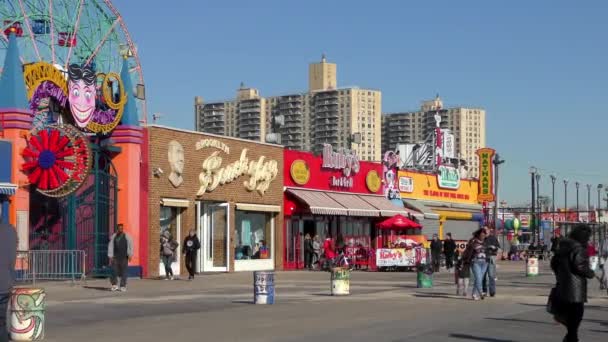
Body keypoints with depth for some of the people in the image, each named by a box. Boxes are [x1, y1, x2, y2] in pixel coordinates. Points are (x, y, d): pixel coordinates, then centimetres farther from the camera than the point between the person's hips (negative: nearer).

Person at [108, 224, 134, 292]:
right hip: (115, 257, 1)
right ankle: (114, 285, 7)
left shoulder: (126, 236, 3)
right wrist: (110, 256, 0)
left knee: (123, 272, -1)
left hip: (124, 257, -1)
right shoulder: (113, 237, 8)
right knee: (114, 271, -6)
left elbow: (130, 246, 1)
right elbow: (110, 246, 7)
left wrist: (130, 255, -7)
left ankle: (123, 286, 7)